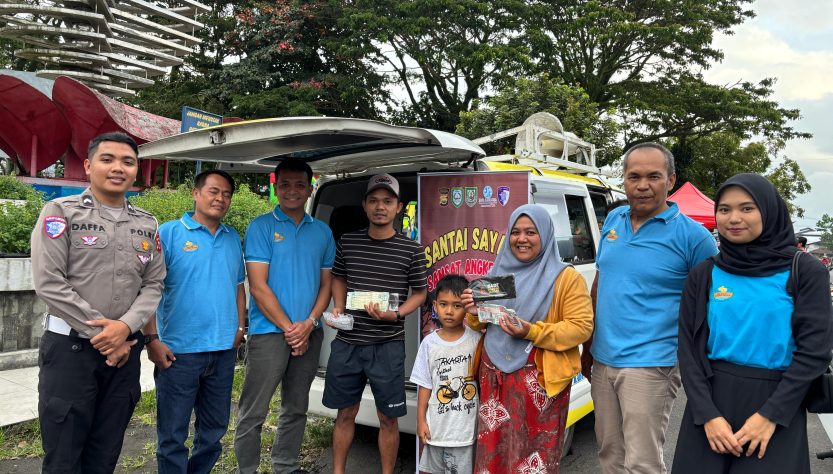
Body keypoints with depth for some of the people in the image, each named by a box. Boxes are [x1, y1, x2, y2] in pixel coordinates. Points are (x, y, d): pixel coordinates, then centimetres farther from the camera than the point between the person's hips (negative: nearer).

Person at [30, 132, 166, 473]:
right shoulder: (61, 212, -3)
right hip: (70, 347, -4)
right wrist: (100, 334, -12)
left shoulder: (147, 224, 10)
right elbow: (49, 283, -11)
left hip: (124, 350, 4)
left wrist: (126, 326, -13)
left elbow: (153, 285, 6)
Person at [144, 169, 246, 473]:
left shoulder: (233, 238, 11)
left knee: (214, 431, 18)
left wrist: (240, 328, 9)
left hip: (224, 350, 5)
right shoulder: (169, 233, -6)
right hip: (179, 352, -5)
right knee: (173, 436, 6)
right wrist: (152, 339, -15)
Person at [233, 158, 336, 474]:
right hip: (269, 332, -4)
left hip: (309, 334, 5)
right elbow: (258, 285, -10)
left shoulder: (322, 232, 9)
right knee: (253, 413, 1)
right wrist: (288, 327, -12)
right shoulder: (261, 227, -4)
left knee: (296, 410, 16)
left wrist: (309, 323, -6)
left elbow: (326, 283, 10)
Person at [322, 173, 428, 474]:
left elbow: (419, 293, 4)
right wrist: (339, 308, 1)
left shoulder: (411, 250, -4)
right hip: (346, 343, 2)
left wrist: (396, 315, -13)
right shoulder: (347, 242, 4)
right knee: (345, 413, 15)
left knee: (388, 418, 7)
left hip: (387, 345, -2)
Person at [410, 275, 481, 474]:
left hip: (466, 426, -1)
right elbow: (425, 385, 0)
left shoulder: (476, 339, -8)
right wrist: (420, 420, 0)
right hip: (436, 424, 1)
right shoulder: (429, 343, -5)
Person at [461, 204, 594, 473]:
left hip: (540, 380, -4)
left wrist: (532, 332, -22)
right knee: (493, 451, 11)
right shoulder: (499, 272, 10)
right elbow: (483, 323, 19)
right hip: (495, 375, 5)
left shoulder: (566, 278, -5)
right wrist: (475, 313, -5)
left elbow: (582, 327, -12)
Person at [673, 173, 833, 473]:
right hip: (711, 399, 2)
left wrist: (771, 415, -13)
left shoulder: (805, 271, -3)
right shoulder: (703, 275, 1)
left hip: (776, 402, -1)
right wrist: (707, 414, -12)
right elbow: (688, 349, -2)